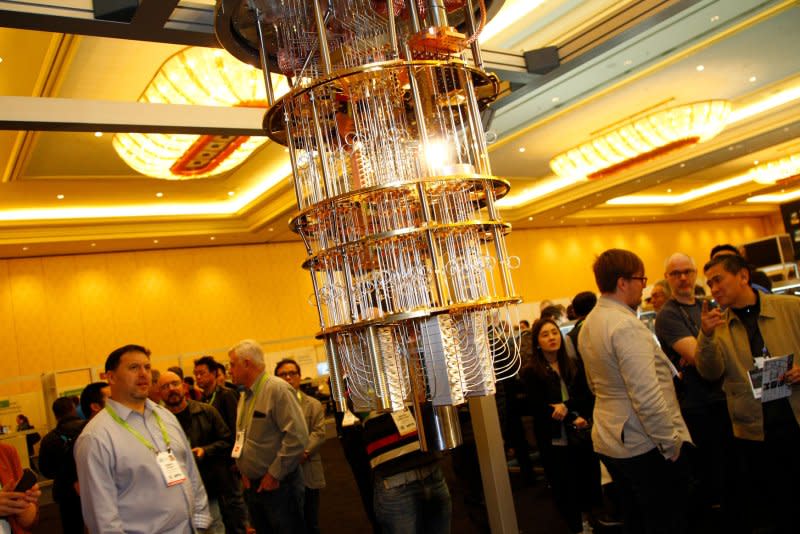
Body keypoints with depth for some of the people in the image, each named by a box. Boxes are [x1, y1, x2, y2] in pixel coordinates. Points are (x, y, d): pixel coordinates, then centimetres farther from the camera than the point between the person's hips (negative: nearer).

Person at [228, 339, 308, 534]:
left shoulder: (277, 389, -17)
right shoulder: (244, 395, 11)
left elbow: (297, 437, -24)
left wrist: (274, 475, -18)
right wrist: (244, 471, 8)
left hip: (278, 486, -8)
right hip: (252, 486, 8)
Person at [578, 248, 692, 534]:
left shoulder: (589, 324, 8)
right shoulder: (626, 324, -21)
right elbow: (647, 397, -25)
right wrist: (671, 443, -16)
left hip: (608, 441, 9)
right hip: (644, 446, -9)